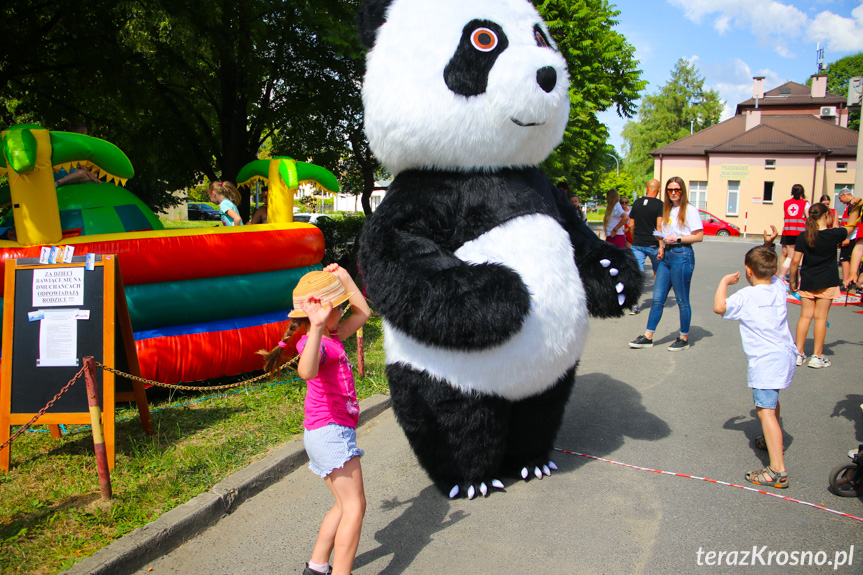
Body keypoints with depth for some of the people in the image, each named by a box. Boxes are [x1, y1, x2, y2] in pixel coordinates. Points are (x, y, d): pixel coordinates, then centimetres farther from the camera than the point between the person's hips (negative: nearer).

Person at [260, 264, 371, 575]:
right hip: (329, 430, -10)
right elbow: (306, 371, -42)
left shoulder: (332, 337, 12)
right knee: (355, 506, -7)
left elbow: (363, 312, 22)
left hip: (335, 432, 10)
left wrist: (345, 278, 16)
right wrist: (316, 328, -54)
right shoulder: (313, 342, -18)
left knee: (345, 505, 18)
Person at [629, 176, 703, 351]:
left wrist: (677, 239, -15)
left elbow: (699, 236, -10)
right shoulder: (667, 210, 16)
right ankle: (648, 337, 9)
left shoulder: (690, 210, -5)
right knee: (657, 299, 6)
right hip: (666, 256, 7)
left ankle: (684, 338, 14)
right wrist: (662, 247, 8)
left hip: (682, 255, -7)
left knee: (682, 300, 2)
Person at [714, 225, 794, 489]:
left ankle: (778, 470, -18)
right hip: (786, 355, 9)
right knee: (771, 401, 30)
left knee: (765, 409, -13)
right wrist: (768, 245, 15)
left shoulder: (747, 296, -16)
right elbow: (770, 270, 27)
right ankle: (772, 440, 52)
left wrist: (725, 281, -14)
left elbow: (720, 307, -29)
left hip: (766, 361, -9)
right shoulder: (778, 287, 6)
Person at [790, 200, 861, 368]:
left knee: (805, 316, 8)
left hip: (806, 282, 2)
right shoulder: (834, 234, -9)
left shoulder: (803, 237, -5)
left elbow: (795, 261, -2)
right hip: (827, 283, -2)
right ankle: (817, 356, 7)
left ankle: (799, 353, 9)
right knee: (821, 317, 3)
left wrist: (793, 280, 8)